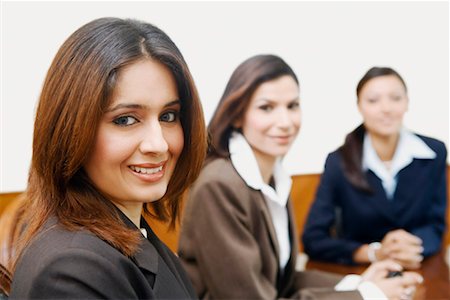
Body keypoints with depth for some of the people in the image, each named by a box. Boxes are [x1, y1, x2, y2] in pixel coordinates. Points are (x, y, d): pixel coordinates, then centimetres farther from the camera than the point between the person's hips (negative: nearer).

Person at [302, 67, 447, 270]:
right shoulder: (339, 161, -10)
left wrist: (413, 247, -19)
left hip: (418, 271, 2)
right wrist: (374, 253, -22)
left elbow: (435, 225, 4)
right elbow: (313, 240, -10)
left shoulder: (434, 153, -4)